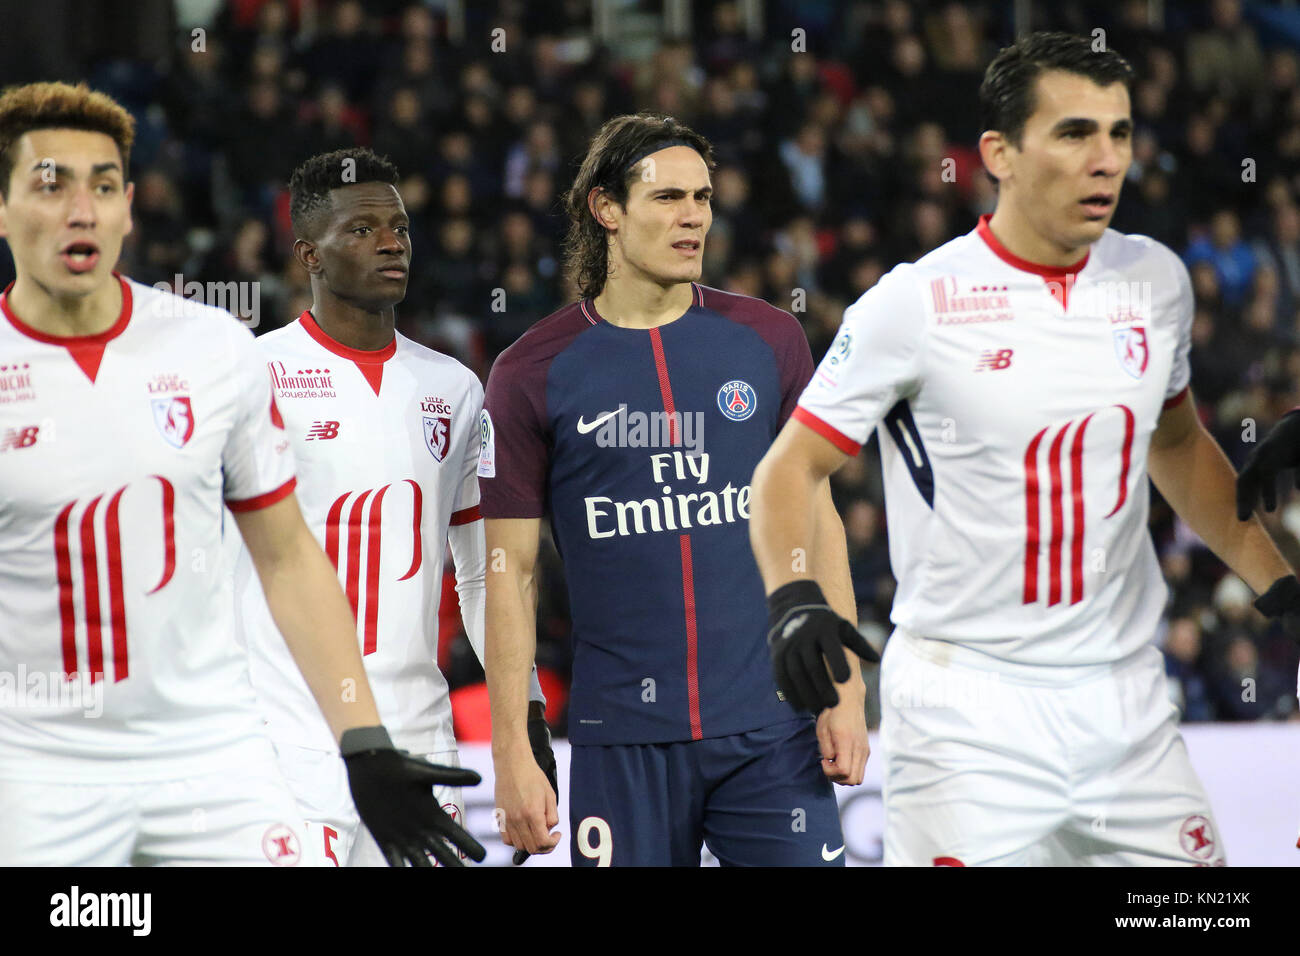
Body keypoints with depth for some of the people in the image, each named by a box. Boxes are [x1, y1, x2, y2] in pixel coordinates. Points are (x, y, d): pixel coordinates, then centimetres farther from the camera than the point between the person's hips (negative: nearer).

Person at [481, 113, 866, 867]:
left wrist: (845, 689, 3)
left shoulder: (768, 341, 7)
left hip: (770, 725, 1)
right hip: (623, 740, -1)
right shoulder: (532, 374, 0)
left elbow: (816, 516, 11)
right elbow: (512, 571, 1)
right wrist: (512, 752, -4)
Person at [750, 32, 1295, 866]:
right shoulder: (917, 303, -10)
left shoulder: (1154, 281, 6)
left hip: (1125, 699, 5)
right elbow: (791, 466, -4)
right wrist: (793, 600, -21)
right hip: (965, 709, -5)